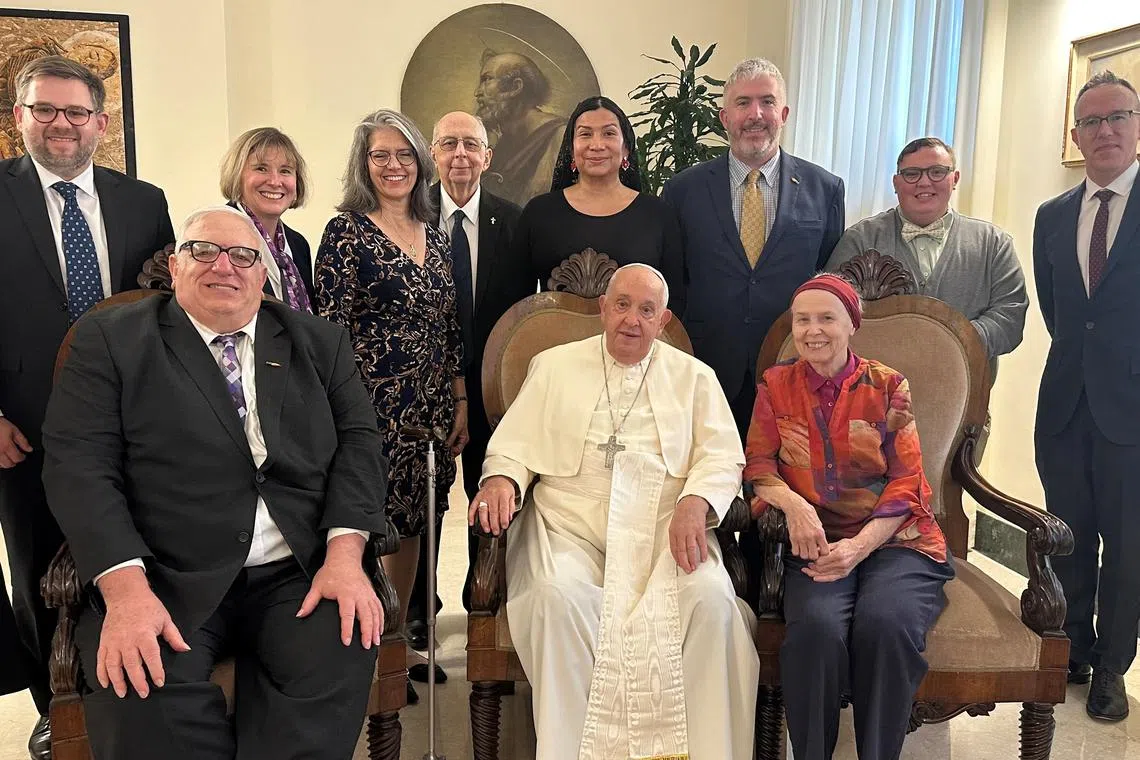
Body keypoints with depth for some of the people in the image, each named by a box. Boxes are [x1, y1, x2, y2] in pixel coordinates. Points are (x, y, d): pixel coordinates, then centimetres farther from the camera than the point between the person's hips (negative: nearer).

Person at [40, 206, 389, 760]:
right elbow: (79, 464, -3)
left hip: (301, 574, 2)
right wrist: (124, 587, -18)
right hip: (165, 582, -1)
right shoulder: (109, 340, 6)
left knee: (339, 663, -27)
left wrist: (345, 554, -11)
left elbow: (357, 440, 6)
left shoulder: (318, 343, 14)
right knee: (143, 694, -29)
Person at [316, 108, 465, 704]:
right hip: (375, 407, -6)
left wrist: (461, 403, 10)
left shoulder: (434, 234, 12)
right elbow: (330, 328, -9)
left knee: (411, 529, 12)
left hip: (432, 409, 6)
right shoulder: (346, 231, -5)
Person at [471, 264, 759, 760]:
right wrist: (501, 478, -11)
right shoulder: (553, 366, 17)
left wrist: (694, 503, -13)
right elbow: (515, 443, 13)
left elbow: (722, 457, 8)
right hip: (571, 525, 0)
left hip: (665, 527, 1)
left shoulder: (694, 377, 17)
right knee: (557, 596, -32)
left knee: (711, 597, -29)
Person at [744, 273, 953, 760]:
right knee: (816, 627, -31)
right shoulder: (775, 385, 9)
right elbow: (759, 464, 5)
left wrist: (859, 546, -15)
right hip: (818, 544, 0)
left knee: (884, 624, -31)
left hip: (893, 540, 0)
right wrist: (794, 505, -18)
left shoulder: (888, 387, 5)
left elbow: (906, 481, 0)